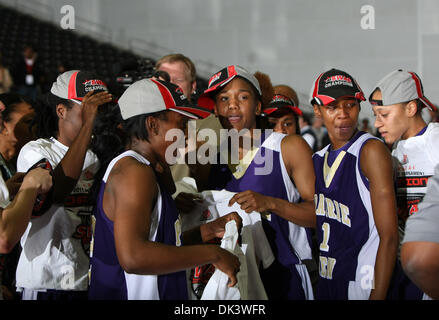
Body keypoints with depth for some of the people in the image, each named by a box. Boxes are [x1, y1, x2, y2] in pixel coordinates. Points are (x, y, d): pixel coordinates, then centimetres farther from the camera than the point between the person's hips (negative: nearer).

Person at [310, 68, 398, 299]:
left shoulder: (371, 151, -12)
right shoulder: (317, 160, 10)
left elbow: (389, 237, -17)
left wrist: (377, 296, -22)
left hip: (362, 287, -7)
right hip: (324, 285, 7)